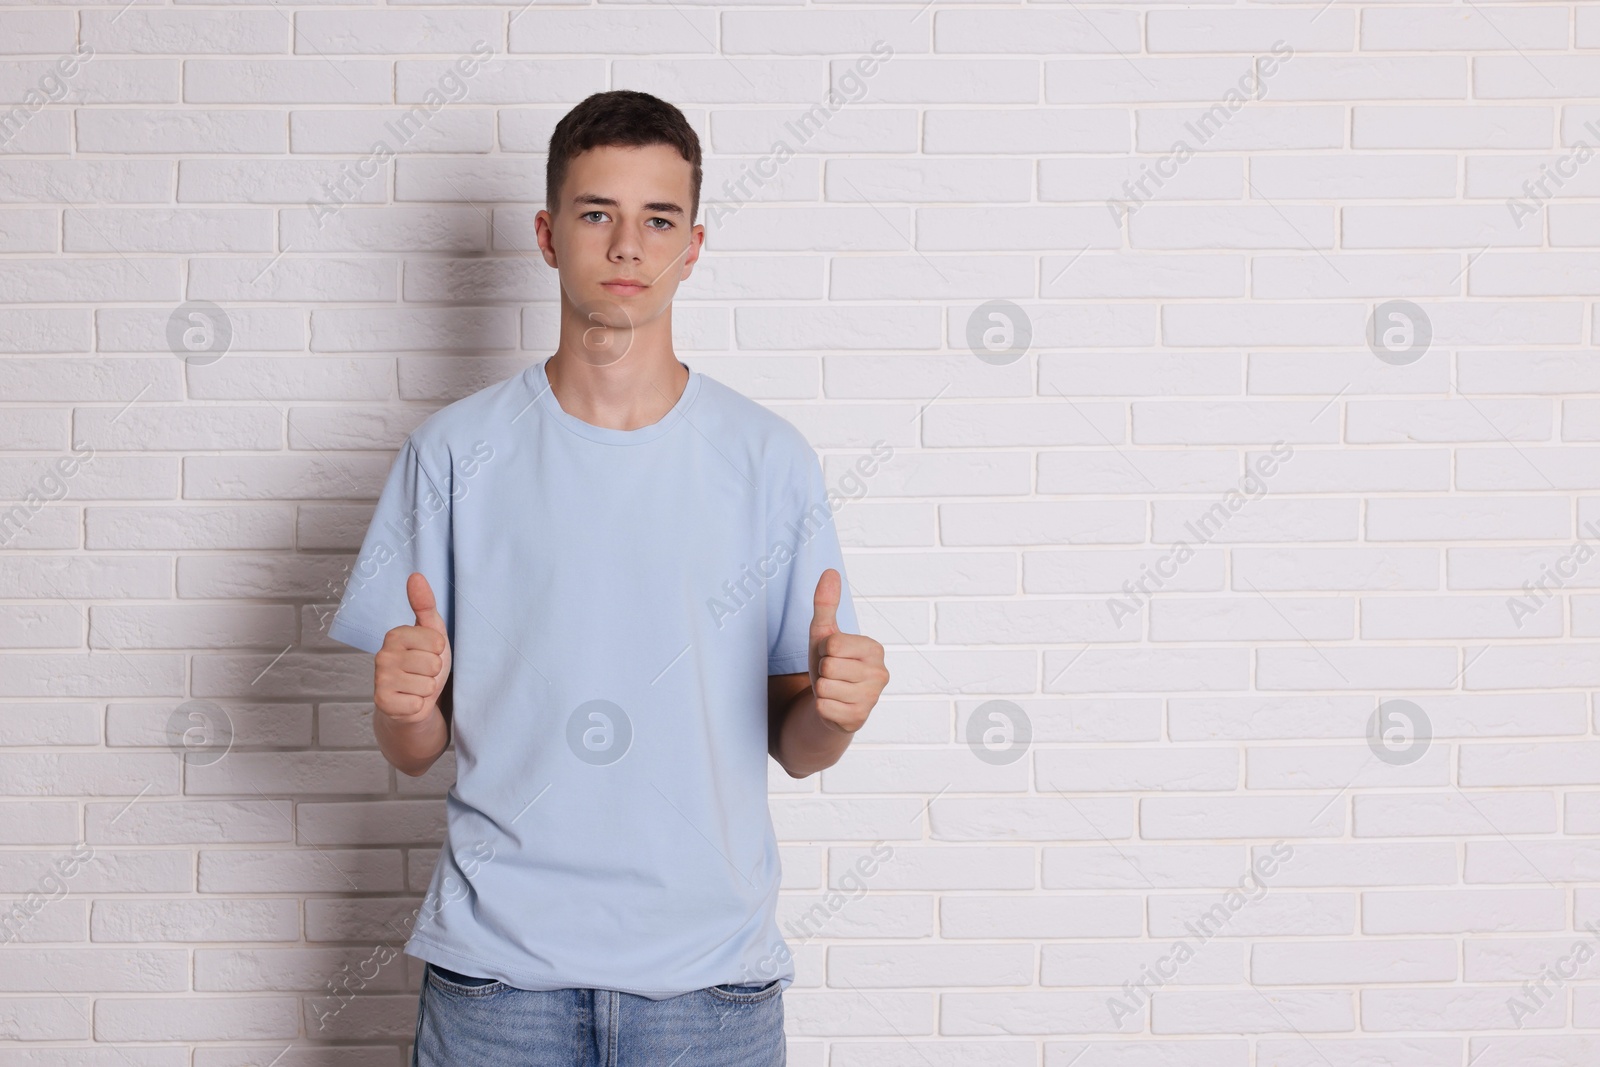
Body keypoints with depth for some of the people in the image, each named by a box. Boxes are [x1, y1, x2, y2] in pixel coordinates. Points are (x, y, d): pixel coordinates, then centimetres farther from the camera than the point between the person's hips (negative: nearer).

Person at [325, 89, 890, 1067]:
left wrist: (837, 706, -16)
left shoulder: (771, 460, 1)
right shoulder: (456, 452, 1)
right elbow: (415, 752, 3)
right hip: (498, 965, 0)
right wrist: (404, 700, -17)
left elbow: (794, 747, 4)